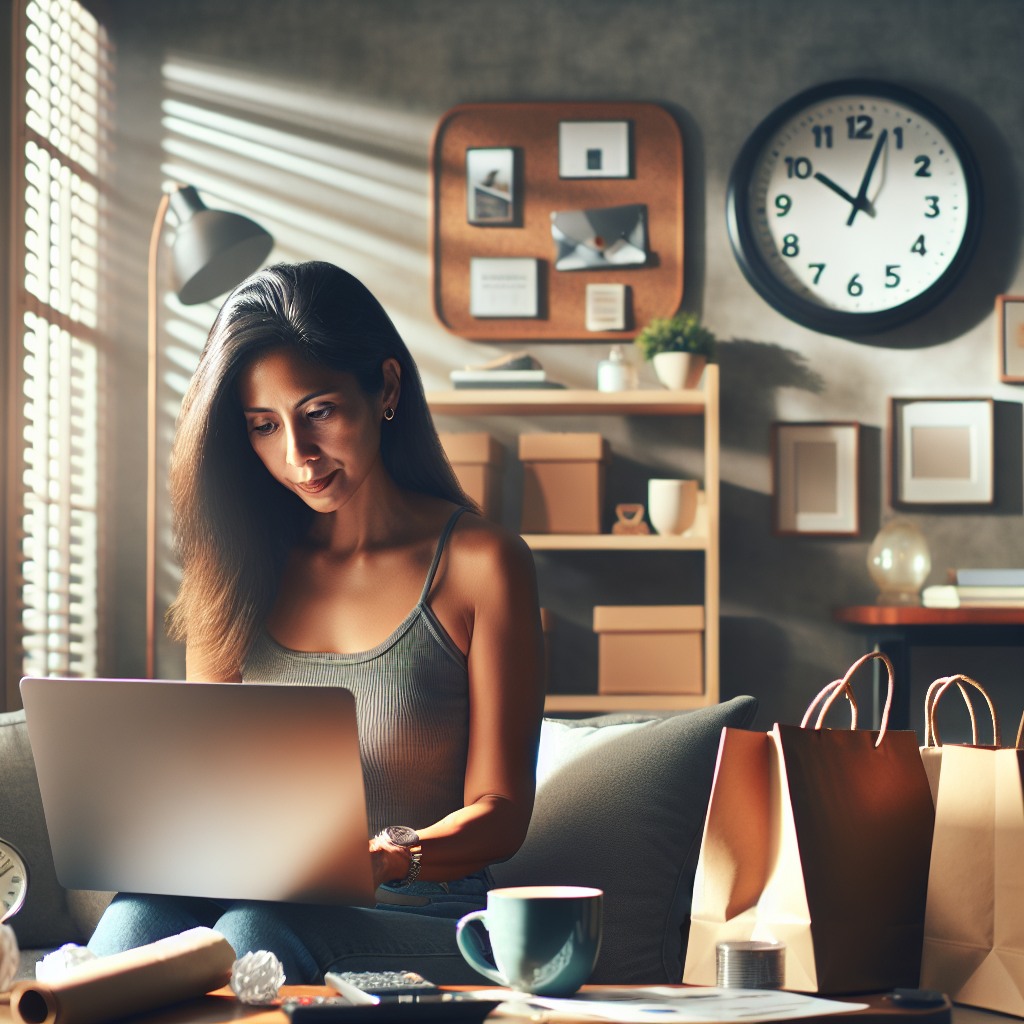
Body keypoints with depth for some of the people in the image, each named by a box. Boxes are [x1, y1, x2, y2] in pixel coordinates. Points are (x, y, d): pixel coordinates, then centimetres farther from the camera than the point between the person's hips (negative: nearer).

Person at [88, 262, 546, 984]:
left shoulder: (482, 565, 0)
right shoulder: (238, 566, 14)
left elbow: (500, 812, -1)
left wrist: (388, 857, -23)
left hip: (419, 925, -3)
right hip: (251, 895, 3)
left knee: (256, 931, -36)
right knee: (140, 915, -33)